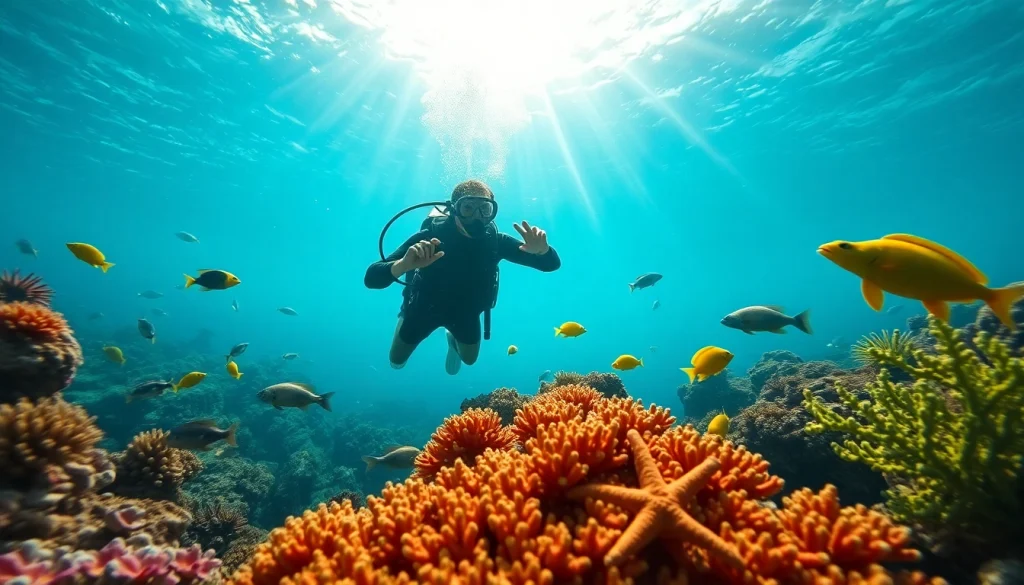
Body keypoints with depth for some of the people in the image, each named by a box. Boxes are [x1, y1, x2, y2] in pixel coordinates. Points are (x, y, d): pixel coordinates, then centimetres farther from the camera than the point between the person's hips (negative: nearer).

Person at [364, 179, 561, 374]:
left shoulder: (495, 241, -27)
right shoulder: (430, 236, -35)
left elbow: (552, 263, -25)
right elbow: (371, 278, -41)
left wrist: (542, 249, -50)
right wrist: (404, 264, -64)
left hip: (466, 311, 2)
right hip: (425, 306, -1)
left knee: (469, 359, 23)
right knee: (397, 359, 20)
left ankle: (452, 339, 56)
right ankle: (405, 320, 50)